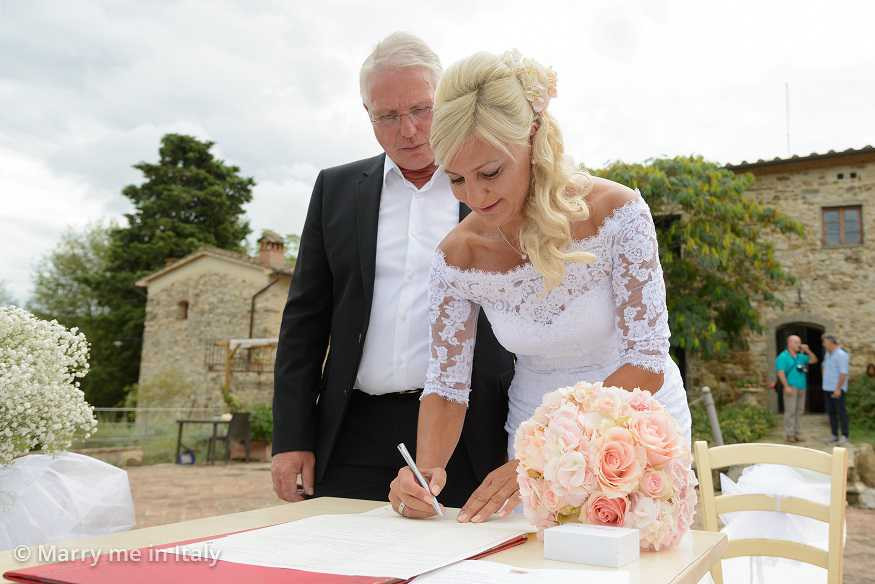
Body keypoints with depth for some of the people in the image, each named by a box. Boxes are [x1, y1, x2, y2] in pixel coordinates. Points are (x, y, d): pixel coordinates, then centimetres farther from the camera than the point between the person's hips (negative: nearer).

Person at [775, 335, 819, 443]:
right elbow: (780, 372, -12)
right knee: (790, 411, -8)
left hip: (801, 388, 7)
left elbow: (814, 360, 22)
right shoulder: (783, 357, -4)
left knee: (798, 411, 8)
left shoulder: (800, 356, 17)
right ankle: (789, 435, -5)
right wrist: (786, 386, -20)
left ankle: (795, 434, 15)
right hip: (791, 388, -7)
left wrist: (807, 351, 8)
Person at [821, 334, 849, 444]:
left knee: (841, 412, -4)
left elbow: (843, 373, -18)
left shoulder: (841, 355, -13)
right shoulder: (828, 354, 13)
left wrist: (838, 388, -22)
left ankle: (844, 436, 2)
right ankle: (835, 435, 15)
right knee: (831, 412, 9)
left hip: (837, 389, -8)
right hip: (828, 388, 8)